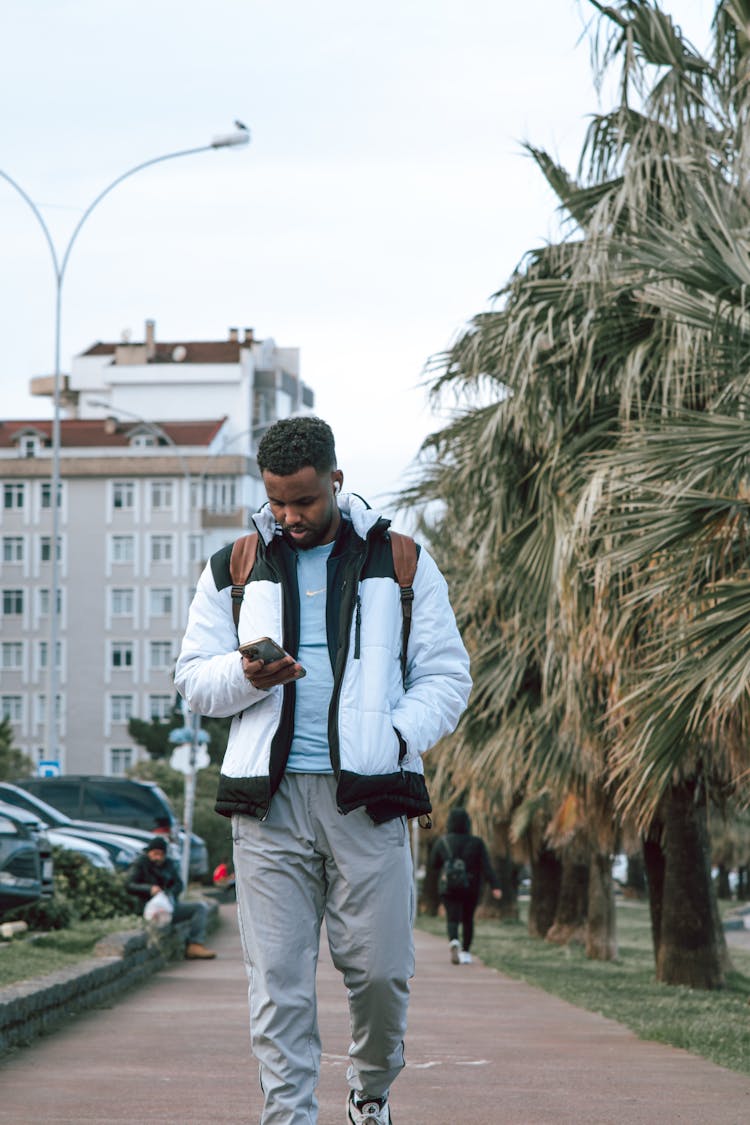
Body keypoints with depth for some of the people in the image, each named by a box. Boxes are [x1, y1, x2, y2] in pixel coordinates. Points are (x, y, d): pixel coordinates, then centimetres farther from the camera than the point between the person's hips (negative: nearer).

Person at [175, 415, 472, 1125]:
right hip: (269, 797, 1)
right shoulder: (234, 570, 14)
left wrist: (395, 736, -8)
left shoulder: (401, 563, 11)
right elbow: (193, 679, 14)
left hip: (367, 796, -1)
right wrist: (246, 676, -9)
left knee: (380, 968, -2)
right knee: (277, 978, -5)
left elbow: (445, 676, 10)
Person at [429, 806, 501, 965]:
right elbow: (486, 866, -11)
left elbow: (433, 864, 6)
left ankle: (453, 940, -35)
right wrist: (495, 886, -16)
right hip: (471, 888, 1)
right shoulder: (476, 843, -4)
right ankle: (465, 952, 20)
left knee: (453, 918, -6)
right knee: (468, 919, 17)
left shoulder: (442, 842, -3)